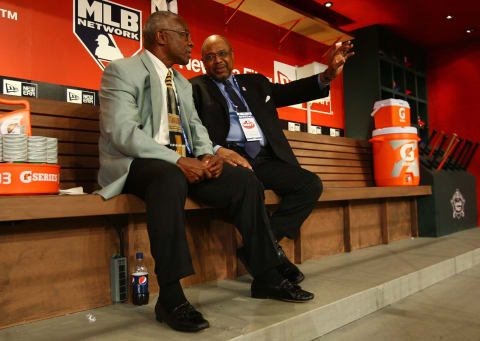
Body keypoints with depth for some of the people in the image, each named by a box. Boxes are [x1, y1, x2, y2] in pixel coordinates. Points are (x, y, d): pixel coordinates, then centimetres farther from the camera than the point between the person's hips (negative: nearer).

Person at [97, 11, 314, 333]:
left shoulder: (183, 83, 23)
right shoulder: (122, 71, -1)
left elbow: (196, 128, 20)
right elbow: (122, 131, -14)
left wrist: (207, 155, -5)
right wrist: (177, 161, -24)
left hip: (184, 163, 7)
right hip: (134, 163, -7)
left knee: (246, 181, -11)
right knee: (170, 180, -40)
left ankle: (266, 277, -3)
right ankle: (171, 297, -34)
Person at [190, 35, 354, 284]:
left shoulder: (255, 83, 27)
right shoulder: (196, 88, 12)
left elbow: (291, 92, 17)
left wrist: (327, 76, 0)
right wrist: (217, 149, -22)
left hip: (265, 160, 5)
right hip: (229, 158, -5)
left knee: (310, 184, -16)